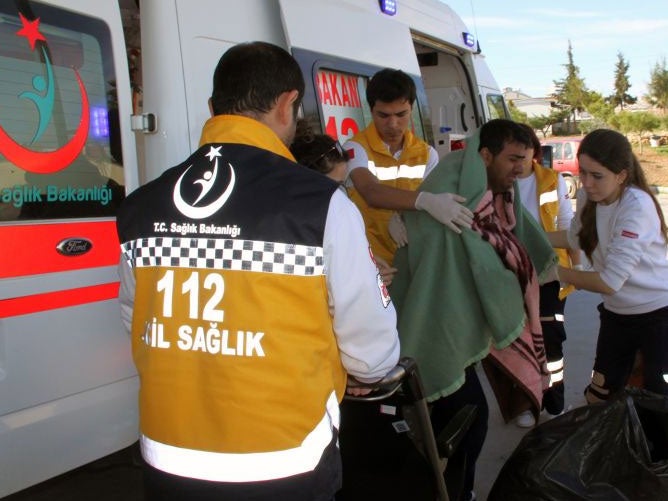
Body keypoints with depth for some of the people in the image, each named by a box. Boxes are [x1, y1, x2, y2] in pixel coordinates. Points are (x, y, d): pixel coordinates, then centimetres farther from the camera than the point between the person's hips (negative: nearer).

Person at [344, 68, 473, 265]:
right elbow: (371, 193, -28)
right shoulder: (356, 149, -10)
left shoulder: (427, 153, 4)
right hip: (370, 260, -3)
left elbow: (430, 207, -1)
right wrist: (425, 200, -42)